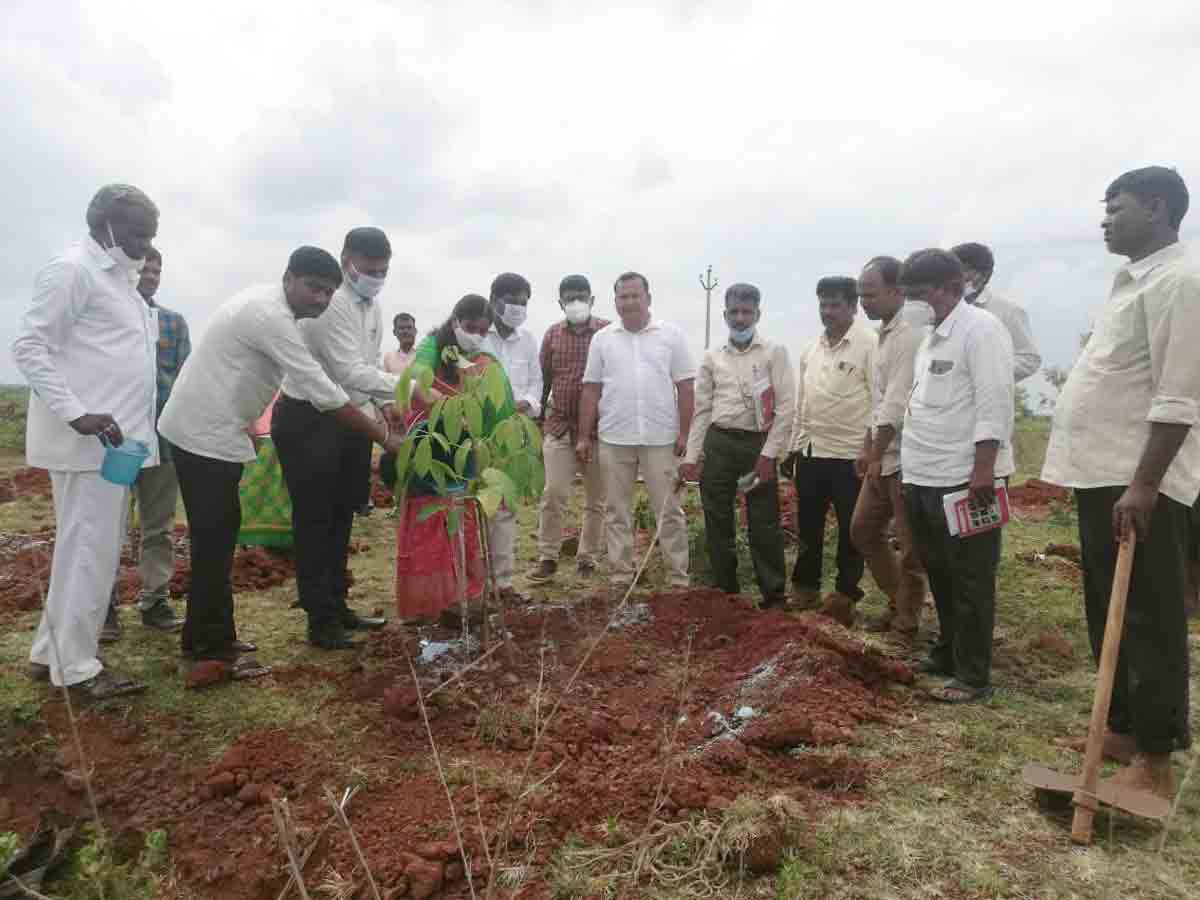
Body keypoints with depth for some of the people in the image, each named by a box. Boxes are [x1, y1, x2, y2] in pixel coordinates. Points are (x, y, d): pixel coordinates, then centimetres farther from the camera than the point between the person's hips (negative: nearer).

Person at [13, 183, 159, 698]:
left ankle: (51, 651, 27)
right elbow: (30, 347, -14)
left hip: (115, 439, 9)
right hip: (86, 440, -9)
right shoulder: (72, 269, -9)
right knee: (88, 550, -3)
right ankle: (75, 666, 9)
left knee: (96, 549, 14)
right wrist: (76, 413, -23)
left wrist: (139, 426, 17)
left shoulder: (119, 276, 18)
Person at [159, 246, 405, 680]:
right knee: (215, 540, -4)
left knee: (218, 534, 14)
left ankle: (207, 636, 25)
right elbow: (323, 393, -24)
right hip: (205, 433, -10)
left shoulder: (264, 304, 11)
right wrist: (385, 437, -19)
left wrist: (247, 426, 20)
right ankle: (211, 647, 6)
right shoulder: (271, 316, -21)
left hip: (206, 426, 10)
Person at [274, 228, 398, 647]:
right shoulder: (330, 303, -20)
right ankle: (321, 621, 10)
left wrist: (375, 408, 5)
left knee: (341, 518, 16)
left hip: (350, 419, 9)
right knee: (314, 521, 0)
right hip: (308, 422, -9)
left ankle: (337, 606, 29)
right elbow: (350, 372, -28)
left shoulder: (370, 304, 9)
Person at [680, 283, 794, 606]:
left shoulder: (774, 352, 0)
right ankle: (725, 591, 22)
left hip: (757, 443, -3)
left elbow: (786, 406, -5)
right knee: (717, 521, 8)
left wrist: (769, 453, -12)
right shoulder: (712, 357, 9)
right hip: (718, 443, 4)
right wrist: (691, 456, 3)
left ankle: (775, 596, 12)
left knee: (764, 524, 0)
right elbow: (702, 410, 10)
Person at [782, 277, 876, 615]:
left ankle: (846, 593, 21)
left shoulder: (870, 344, -9)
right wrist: (793, 447, 14)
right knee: (808, 526, 15)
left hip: (851, 455, -6)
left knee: (852, 530, 7)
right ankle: (805, 587, 28)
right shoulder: (810, 349, 11)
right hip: (811, 452, 6)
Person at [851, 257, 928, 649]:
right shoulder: (886, 334, 14)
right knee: (863, 529, 15)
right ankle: (898, 602, 30)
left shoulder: (911, 335, -16)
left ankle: (905, 625, 14)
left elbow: (898, 404, -20)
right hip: (883, 456, 10)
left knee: (910, 546, 1)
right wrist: (868, 448, 18)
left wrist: (877, 455, -15)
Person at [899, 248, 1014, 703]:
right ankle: (947, 655, 33)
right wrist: (896, 461, 18)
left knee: (971, 581, 2)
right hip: (923, 479, 9)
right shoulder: (930, 336, 16)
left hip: (963, 479, -9)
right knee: (939, 575, 18)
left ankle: (973, 677, 12)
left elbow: (994, 403, -17)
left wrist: (983, 469, -22)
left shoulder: (980, 328, -10)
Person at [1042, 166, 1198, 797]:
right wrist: (1113, 480, 20)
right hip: (1102, 474, 10)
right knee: (1108, 615, 17)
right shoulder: (1134, 280, 18)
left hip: (1139, 483, -10)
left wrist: (1144, 485, -23)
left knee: (1149, 621, 1)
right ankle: (1123, 729, 31)